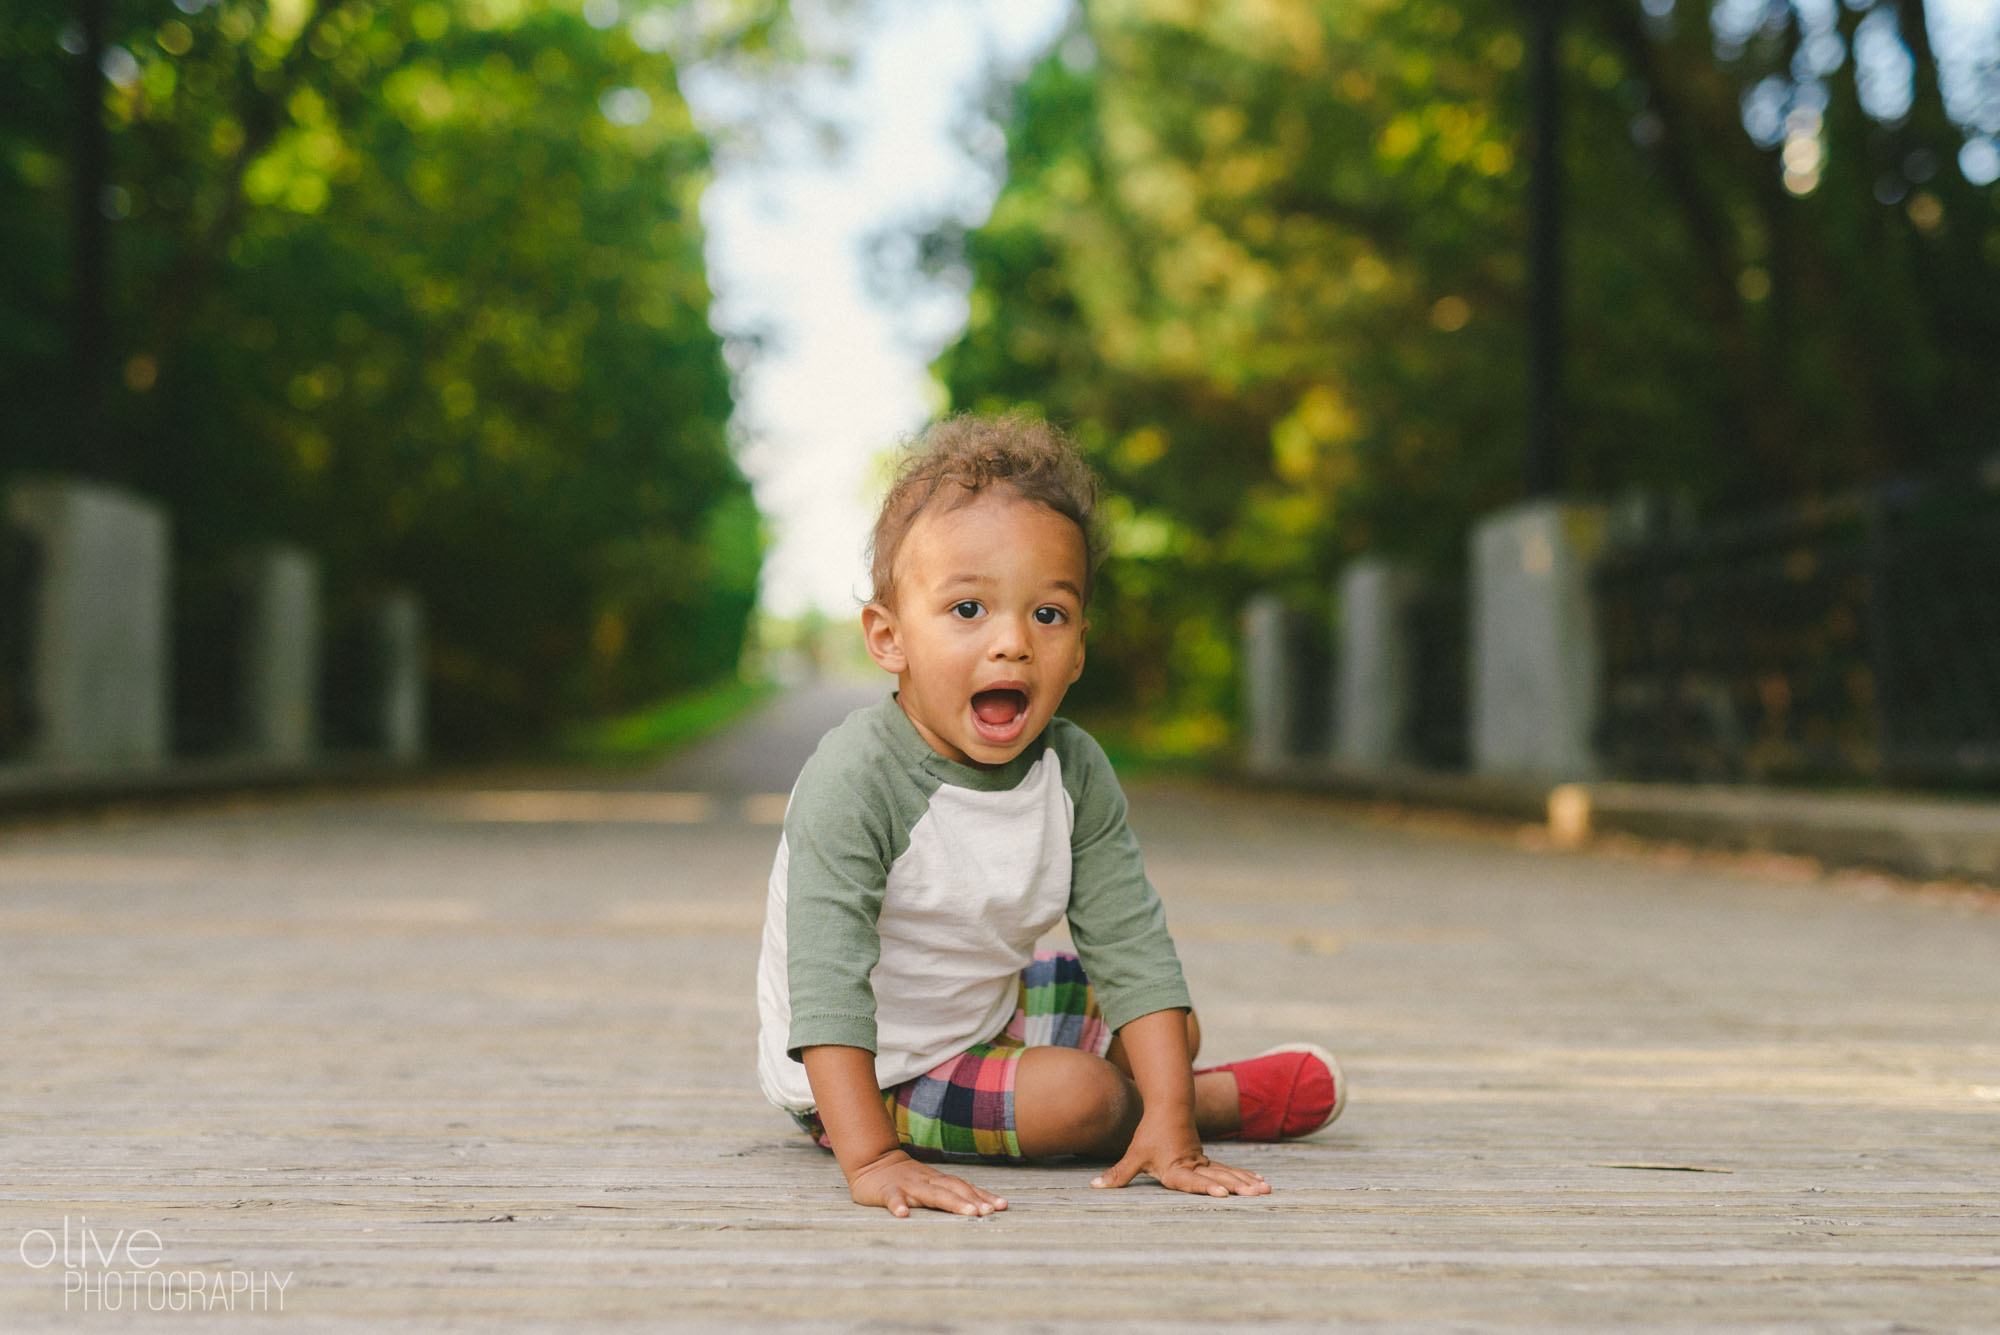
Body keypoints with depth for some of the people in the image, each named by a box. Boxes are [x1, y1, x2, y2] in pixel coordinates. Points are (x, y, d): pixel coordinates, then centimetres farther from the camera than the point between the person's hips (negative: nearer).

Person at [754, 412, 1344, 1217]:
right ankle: (1227, 1100, 7)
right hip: (865, 1081, -7)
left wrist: (1169, 1123, -25)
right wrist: (870, 1158, -44)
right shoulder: (853, 783, -32)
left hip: (986, 1016, 7)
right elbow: (827, 981, -36)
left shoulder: (1075, 772, -13)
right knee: (1079, 1095, -20)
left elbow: (1133, 947, -15)